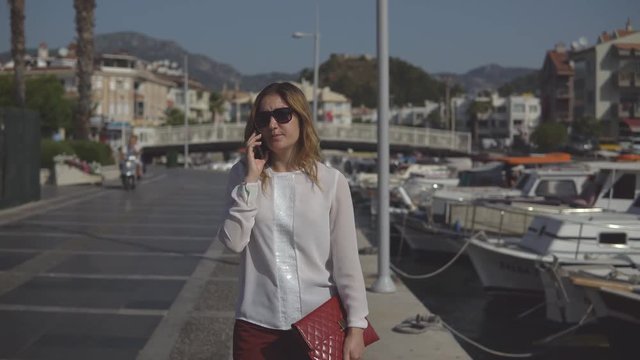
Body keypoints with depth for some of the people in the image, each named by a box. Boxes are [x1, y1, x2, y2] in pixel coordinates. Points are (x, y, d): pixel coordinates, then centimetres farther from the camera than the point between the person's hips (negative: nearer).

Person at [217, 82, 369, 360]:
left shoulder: (331, 181, -4)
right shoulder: (242, 175, 1)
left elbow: (346, 261, -3)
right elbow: (233, 241, -11)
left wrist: (356, 325, -5)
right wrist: (251, 179, -14)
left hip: (318, 324, -1)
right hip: (257, 325, 1)